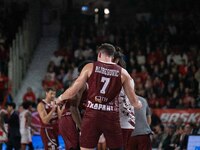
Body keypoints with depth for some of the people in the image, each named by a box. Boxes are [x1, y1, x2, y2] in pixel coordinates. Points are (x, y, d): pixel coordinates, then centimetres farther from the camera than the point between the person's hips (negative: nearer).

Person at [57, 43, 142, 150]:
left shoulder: (90, 67, 4)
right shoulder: (122, 73, 8)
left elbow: (73, 91, 4)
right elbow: (134, 102, 11)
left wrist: (60, 98, 25)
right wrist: (139, 105, 35)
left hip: (92, 114, -1)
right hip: (112, 116, 1)